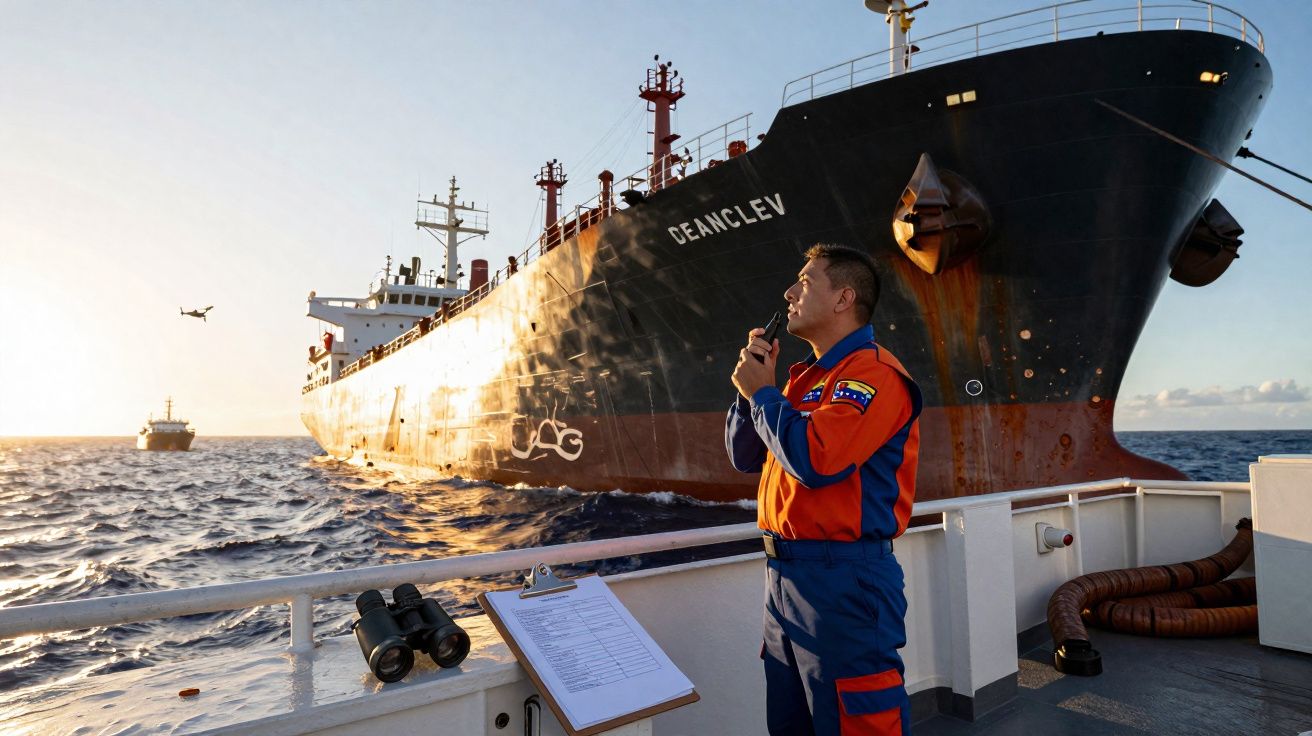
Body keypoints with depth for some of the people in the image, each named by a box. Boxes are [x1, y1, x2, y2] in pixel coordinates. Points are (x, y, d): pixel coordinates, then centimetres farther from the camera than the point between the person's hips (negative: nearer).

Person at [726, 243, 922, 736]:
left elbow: (813, 460, -28)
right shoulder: (806, 377, 14)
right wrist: (753, 384, 1)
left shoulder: (873, 373, -14)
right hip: (784, 574, 9)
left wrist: (762, 391, -12)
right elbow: (744, 456, 15)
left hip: (843, 582, -9)